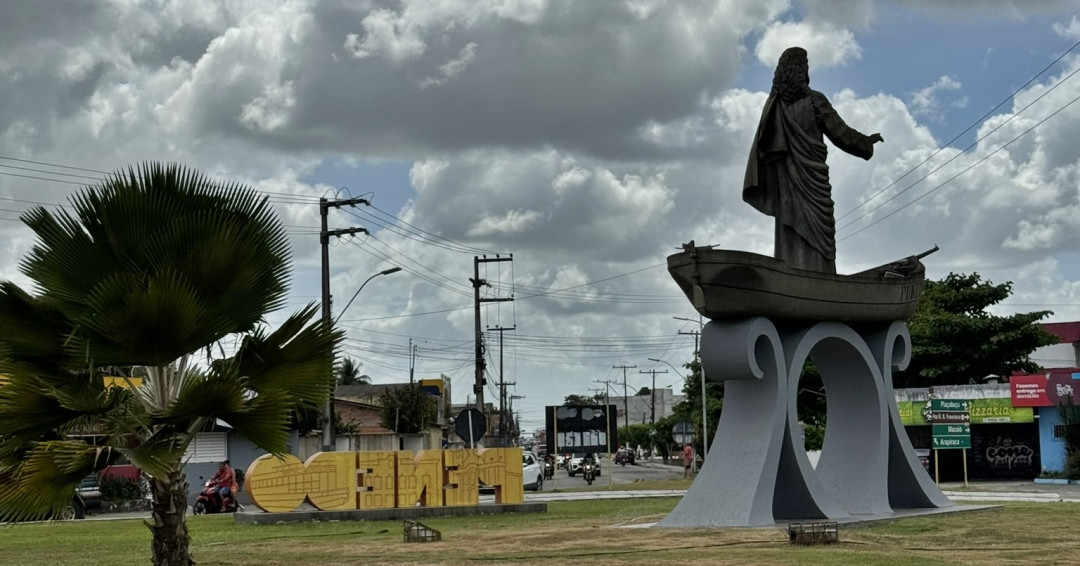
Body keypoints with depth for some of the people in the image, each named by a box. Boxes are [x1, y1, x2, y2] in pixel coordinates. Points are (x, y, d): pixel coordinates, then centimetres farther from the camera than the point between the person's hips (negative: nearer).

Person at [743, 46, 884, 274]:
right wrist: (867, 141, 14)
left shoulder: (773, 104, 3)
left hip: (785, 181, 4)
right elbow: (842, 135, -3)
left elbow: (761, 147, 3)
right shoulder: (814, 101, -9)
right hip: (811, 181, -4)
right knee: (815, 240, -4)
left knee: (789, 243, 5)